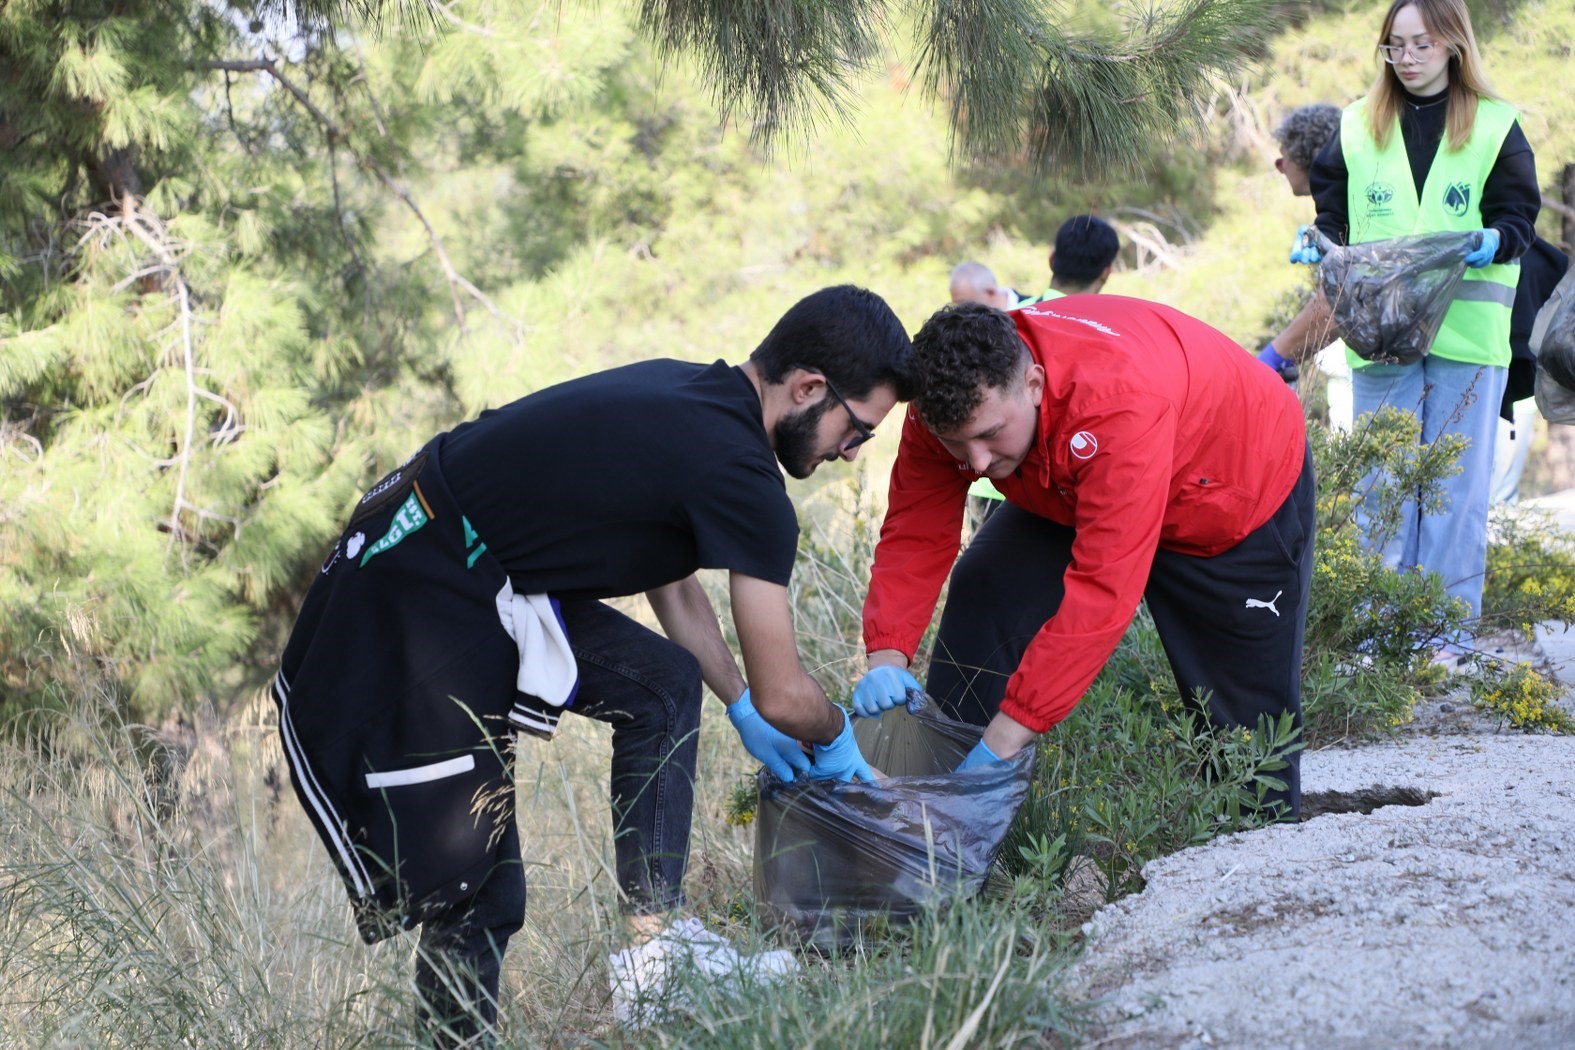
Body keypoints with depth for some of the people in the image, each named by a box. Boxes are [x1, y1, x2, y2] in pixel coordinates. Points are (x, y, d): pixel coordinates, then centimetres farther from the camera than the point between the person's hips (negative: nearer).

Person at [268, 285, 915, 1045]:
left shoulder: (691, 392, 8)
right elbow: (783, 695, -13)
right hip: (408, 596, -10)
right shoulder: (741, 477, -20)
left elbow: (673, 584, 23)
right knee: (470, 877, -7)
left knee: (662, 685, 12)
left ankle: (652, 938, 12)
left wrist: (740, 707, 27)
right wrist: (836, 736, 9)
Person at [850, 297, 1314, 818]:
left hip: (1245, 493, -5)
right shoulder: (946, 404, -27)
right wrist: (887, 656, -38)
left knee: (1248, 709, -2)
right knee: (981, 598, -13)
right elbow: (915, 535, -20)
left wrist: (1004, 739, -51)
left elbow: (1103, 588, -49)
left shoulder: (1120, 401, -47)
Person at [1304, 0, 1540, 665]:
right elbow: (1332, 213, 14)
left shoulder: (1496, 126, 4)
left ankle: (1450, 627, 10)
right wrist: (1321, 243, -7)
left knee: (1456, 483, 3)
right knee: (1380, 482, 4)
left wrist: (1490, 242, -18)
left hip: (1466, 331, -2)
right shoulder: (1357, 128, 9)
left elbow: (1519, 217, 3)